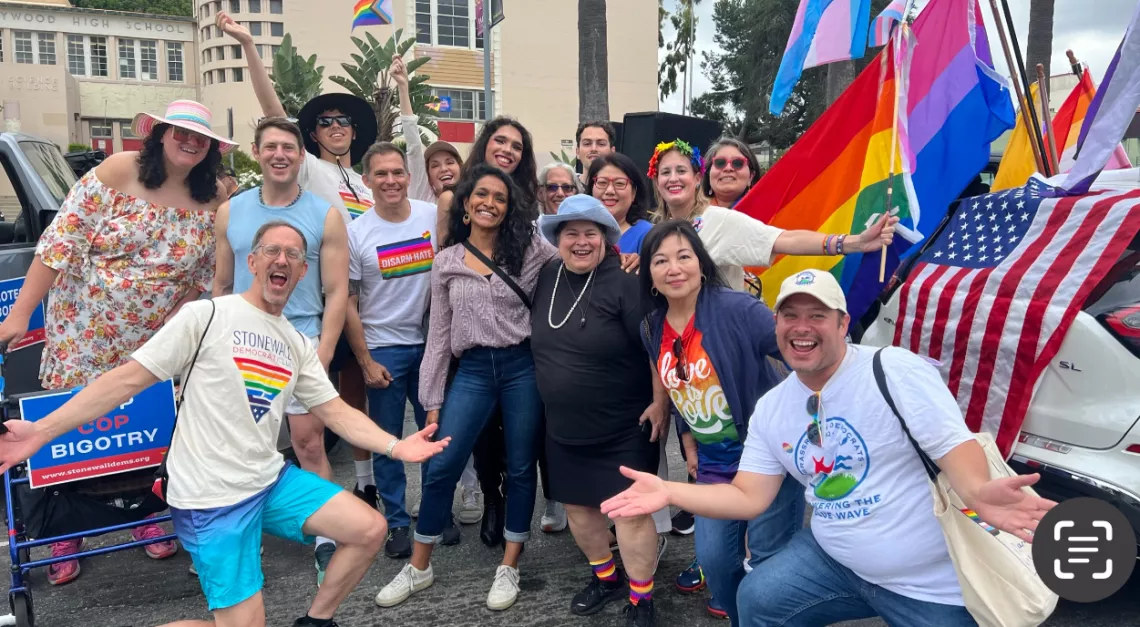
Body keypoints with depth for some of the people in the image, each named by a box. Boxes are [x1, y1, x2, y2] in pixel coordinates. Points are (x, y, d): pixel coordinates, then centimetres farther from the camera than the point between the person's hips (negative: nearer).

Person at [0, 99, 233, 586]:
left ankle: (144, 518, 31)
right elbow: (61, 242, -13)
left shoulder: (216, 199, -5)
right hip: (83, 332, -2)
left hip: (153, 343, 2)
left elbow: (210, 276, 1)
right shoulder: (119, 171, -12)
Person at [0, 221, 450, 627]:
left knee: (370, 530, -2)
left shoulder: (298, 346, 10)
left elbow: (337, 413, 10)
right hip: (212, 497, -6)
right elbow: (129, 378, -9)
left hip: (272, 478, 6)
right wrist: (41, 430, -15)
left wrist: (394, 446, -4)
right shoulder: (206, 316, -9)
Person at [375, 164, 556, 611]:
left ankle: (509, 569, 23)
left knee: (520, 469, 7)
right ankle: (419, 568, 19)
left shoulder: (529, 249, 2)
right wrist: (432, 400, 5)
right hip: (472, 371, 1)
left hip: (522, 367, -1)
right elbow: (439, 334, 7)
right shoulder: (446, 261, 6)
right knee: (440, 469, 0)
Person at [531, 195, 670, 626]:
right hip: (564, 426, 7)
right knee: (576, 504, 16)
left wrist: (660, 403, -17)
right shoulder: (547, 278, 3)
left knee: (630, 510, -2)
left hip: (624, 427, -7)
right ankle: (606, 578, 38)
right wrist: (551, 399, 17)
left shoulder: (625, 283, -17)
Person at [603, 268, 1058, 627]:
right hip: (833, 561, 5)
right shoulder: (770, 408, 2)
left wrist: (978, 492, -41)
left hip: (933, 581, -4)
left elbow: (955, 446, -18)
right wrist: (669, 492, -11)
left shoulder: (896, 370, -15)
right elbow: (748, 496, 2)